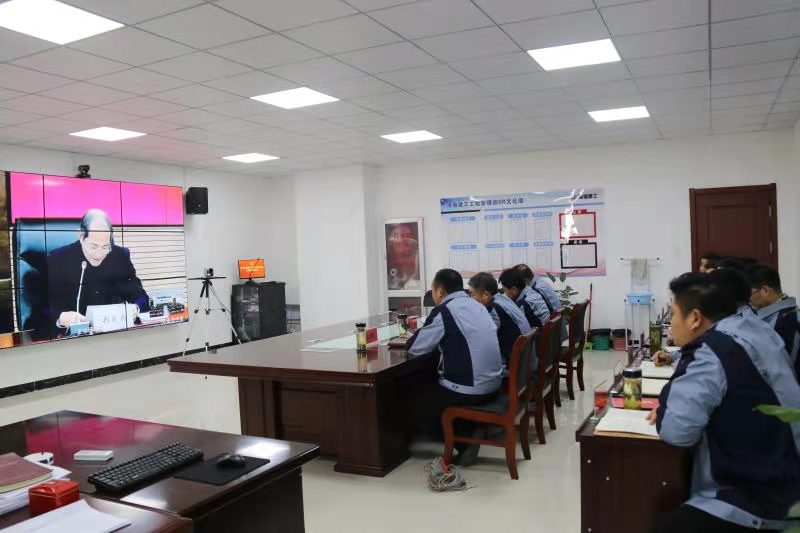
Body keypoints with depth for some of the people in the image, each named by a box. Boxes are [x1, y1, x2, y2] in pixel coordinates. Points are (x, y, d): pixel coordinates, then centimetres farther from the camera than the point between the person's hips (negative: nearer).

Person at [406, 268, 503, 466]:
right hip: (492, 384, 8)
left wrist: (411, 340, 13)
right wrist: (439, 339, 18)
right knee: (431, 390, 27)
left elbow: (414, 348, -8)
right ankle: (472, 431, 15)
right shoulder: (477, 305, 10)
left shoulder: (444, 310, -12)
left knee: (415, 404, 10)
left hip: (469, 389, -8)